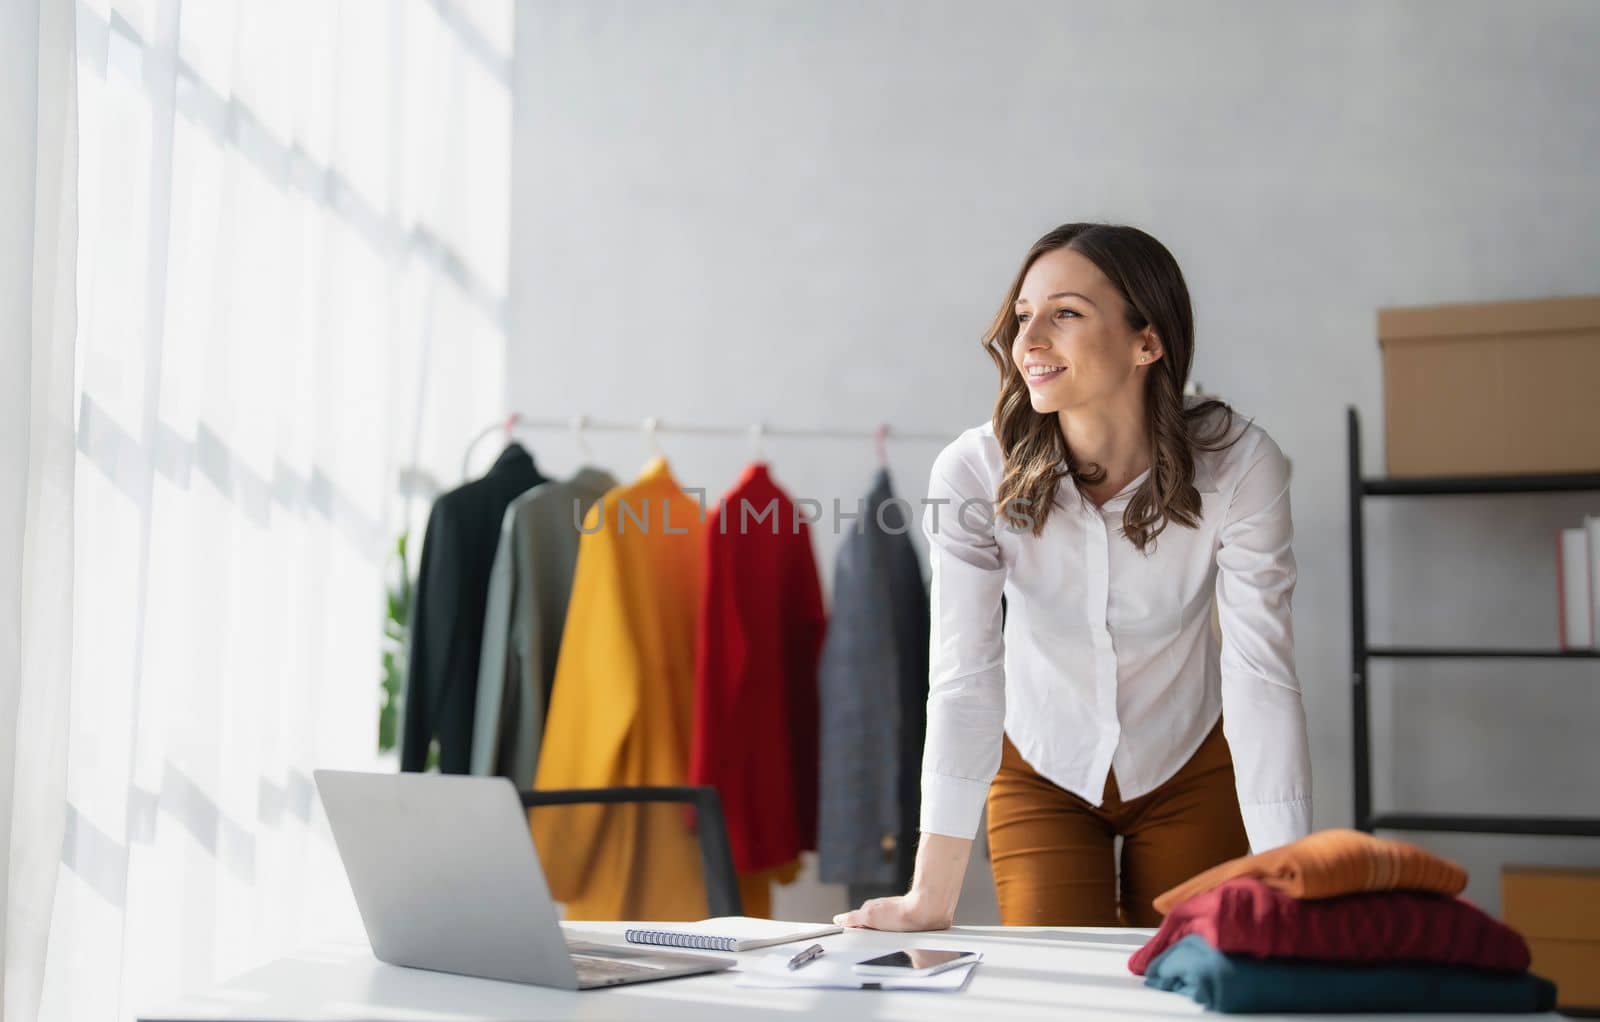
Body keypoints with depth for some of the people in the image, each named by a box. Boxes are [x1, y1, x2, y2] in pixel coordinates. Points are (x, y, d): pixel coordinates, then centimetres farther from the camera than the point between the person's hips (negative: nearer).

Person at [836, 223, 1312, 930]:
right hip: (1041, 772, 0)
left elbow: (1261, 673, -27)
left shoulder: (1238, 466, -25)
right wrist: (931, 898, -32)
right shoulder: (974, 472, -25)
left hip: (1190, 771, 0)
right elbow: (965, 679, -27)